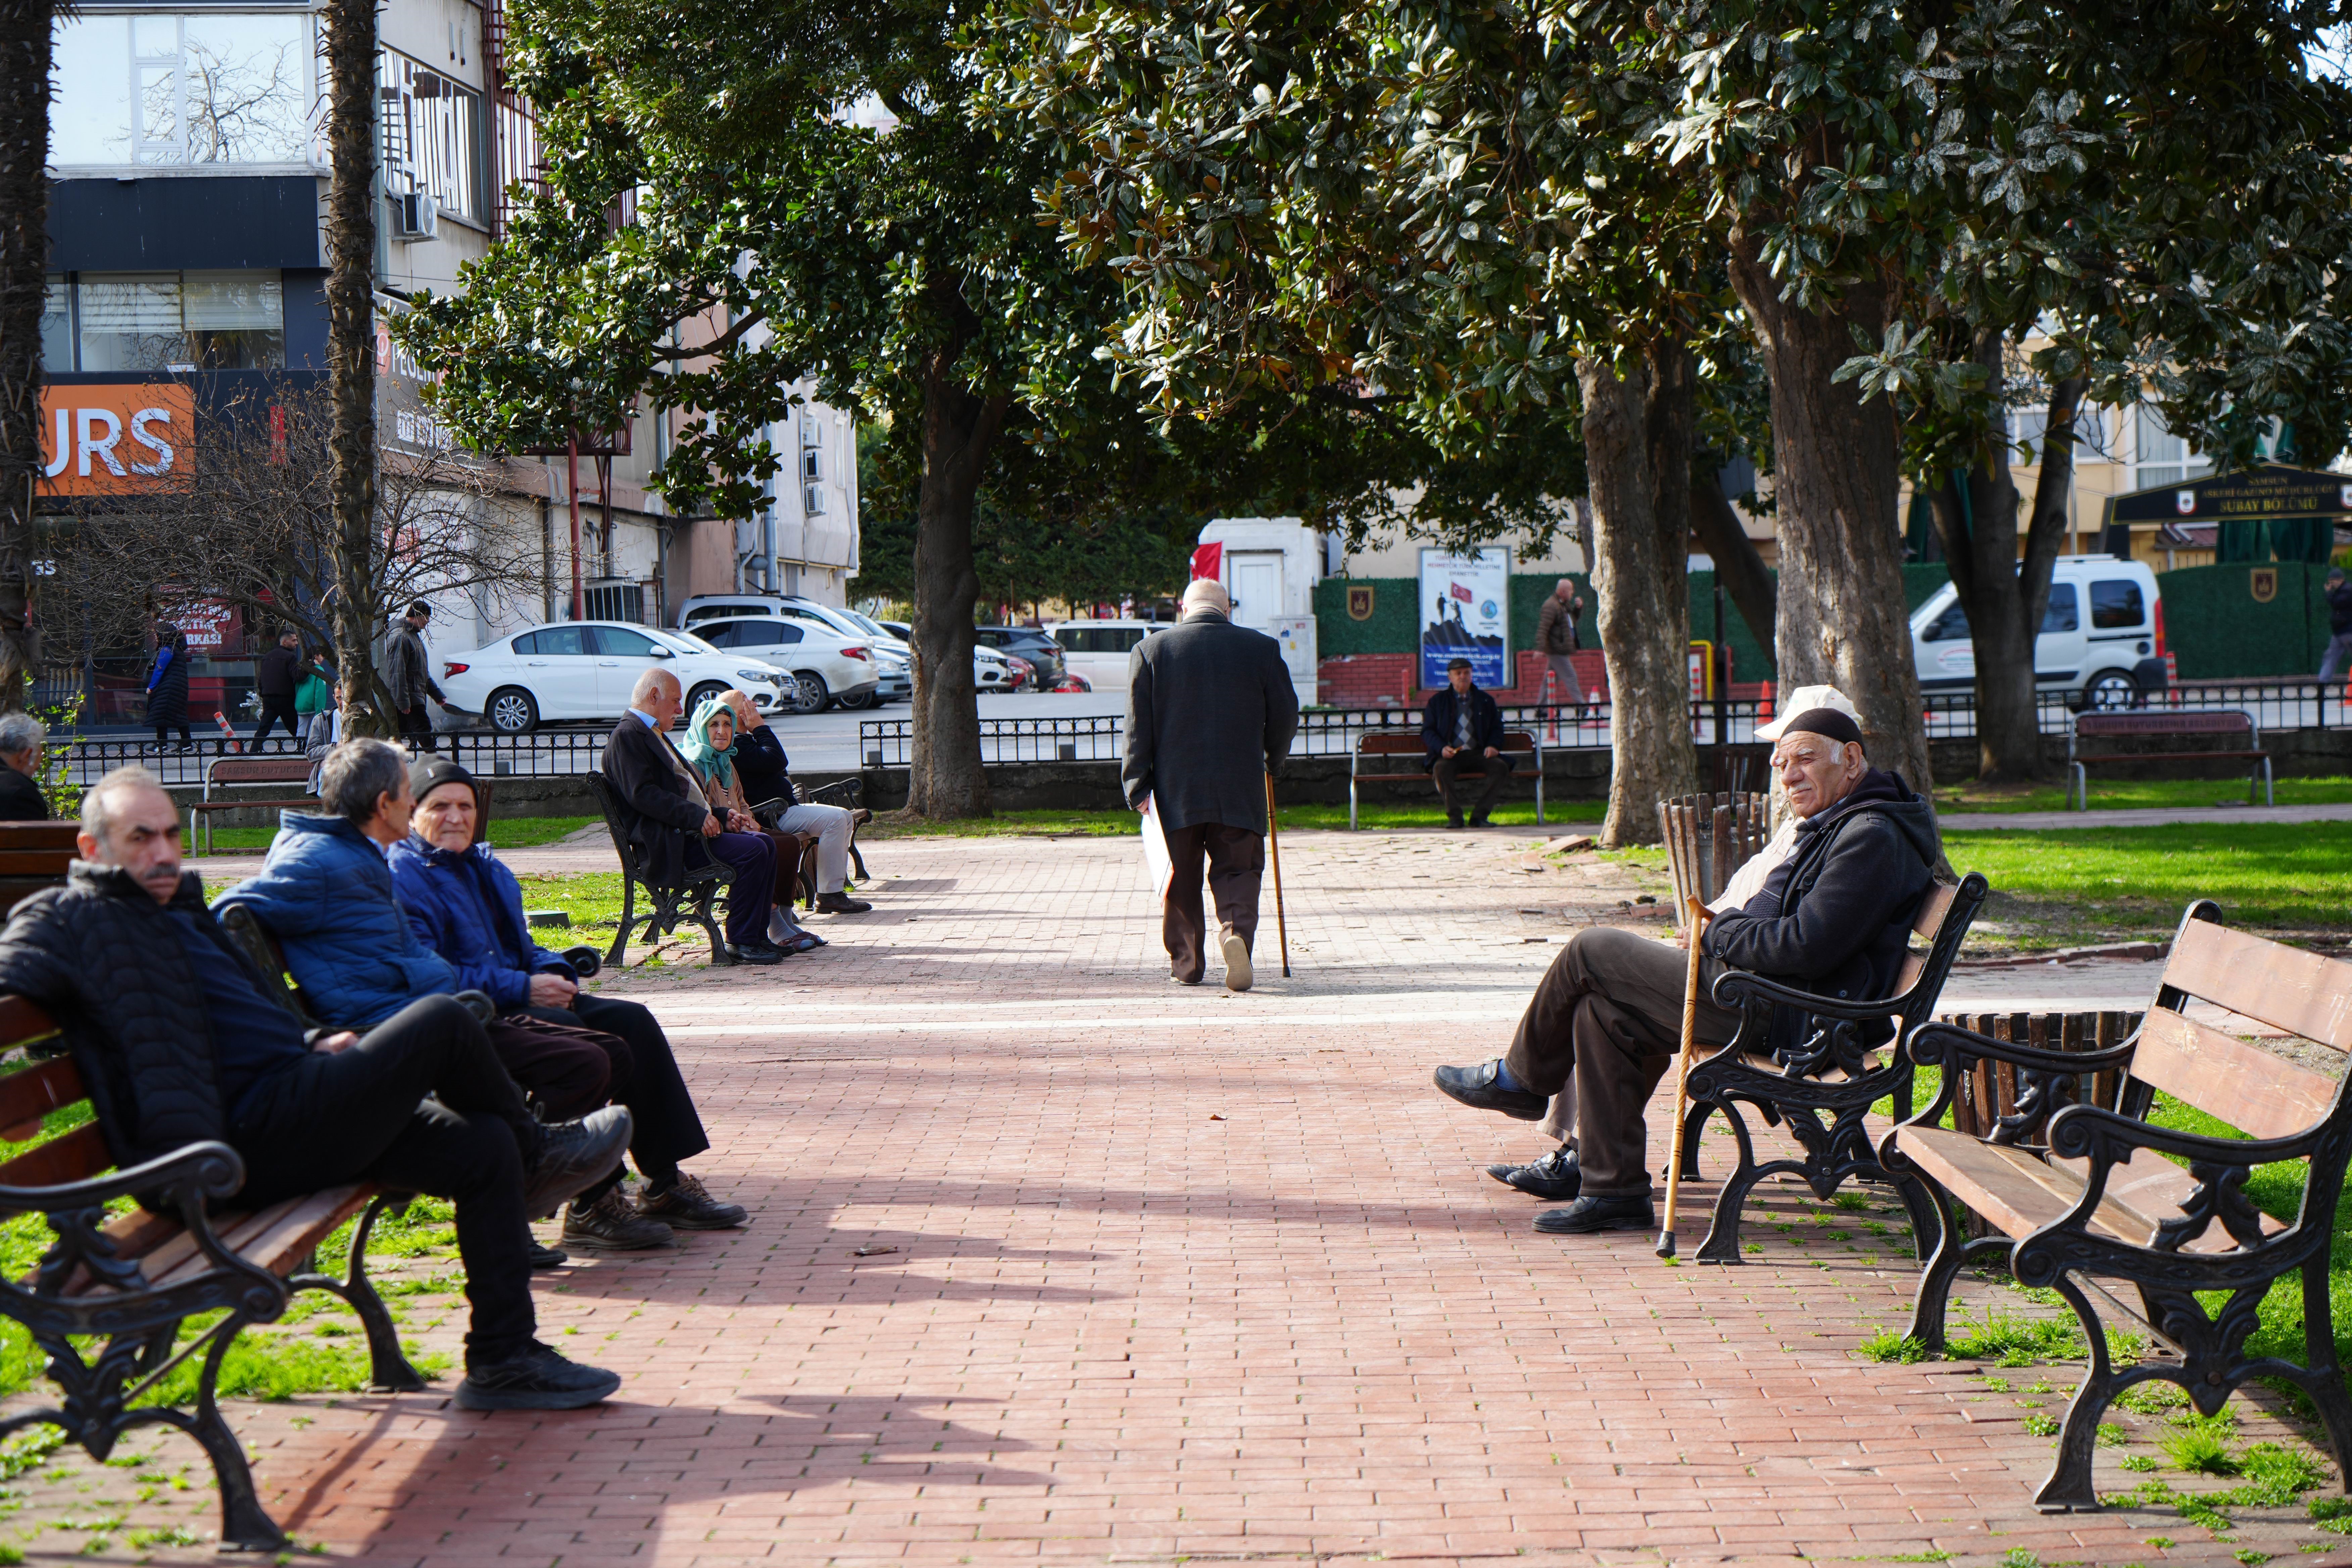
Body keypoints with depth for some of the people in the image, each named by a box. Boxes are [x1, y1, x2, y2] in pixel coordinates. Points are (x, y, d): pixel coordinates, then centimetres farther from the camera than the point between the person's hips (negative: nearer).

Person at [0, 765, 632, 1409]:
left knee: (484, 1147, 3)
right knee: (441, 1022, -14)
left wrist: (313, 1044, 17)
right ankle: (537, 1155, 14)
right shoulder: (73, 920, -6)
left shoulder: (175, 906, 22)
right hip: (247, 1143, -10)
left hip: (293, 1108, 10)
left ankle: (504, 1359, 7)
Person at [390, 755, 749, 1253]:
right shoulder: (403, 875, -8)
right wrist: (521, 989, -20)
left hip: (517, 1000, 9)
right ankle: (590, 1209, -24)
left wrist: (552, 973, 2)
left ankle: (666, 1183, -7)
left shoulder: (485, 867, 23)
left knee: (632, 1021, -7)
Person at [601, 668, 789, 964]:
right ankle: (740, 942, -16)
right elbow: (642, 794, -21)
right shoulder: (628, 735, -9)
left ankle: (757, 936, 2)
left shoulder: (653, 734, 25)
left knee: (765, 843, 2)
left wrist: (720, 816, 13)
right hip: (668, 842, -11)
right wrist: (697, 817, -23)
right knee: (752, 850, -22)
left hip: (692, 829, 11)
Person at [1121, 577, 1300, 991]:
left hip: (1175, 788, 1)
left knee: (1181, 877, 12)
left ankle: (1185, 963, 17)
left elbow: (1138, 725, 0)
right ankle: (1237, 932, -21)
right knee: (1237, 871, 5)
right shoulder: (1262, 648, 2)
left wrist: (1137, 786, 1)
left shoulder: (1150, 651, 2)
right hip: (1240, 788, -1)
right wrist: (1271, 762, 23)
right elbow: (1286, 716, 6)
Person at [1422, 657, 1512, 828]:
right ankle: (1455, 816, -26)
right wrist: (1442, 748, -13)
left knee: (1501, 767, -28)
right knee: (1441, 768, -37)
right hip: (1451, 755, -2)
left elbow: (1497, 728, 19)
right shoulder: (1437, 701, 14)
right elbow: (1428, 731, 7)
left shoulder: (1485, 700, 20)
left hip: (1479, 754, 2)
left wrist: (1493, 746, -4)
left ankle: (1479, 815, -23)